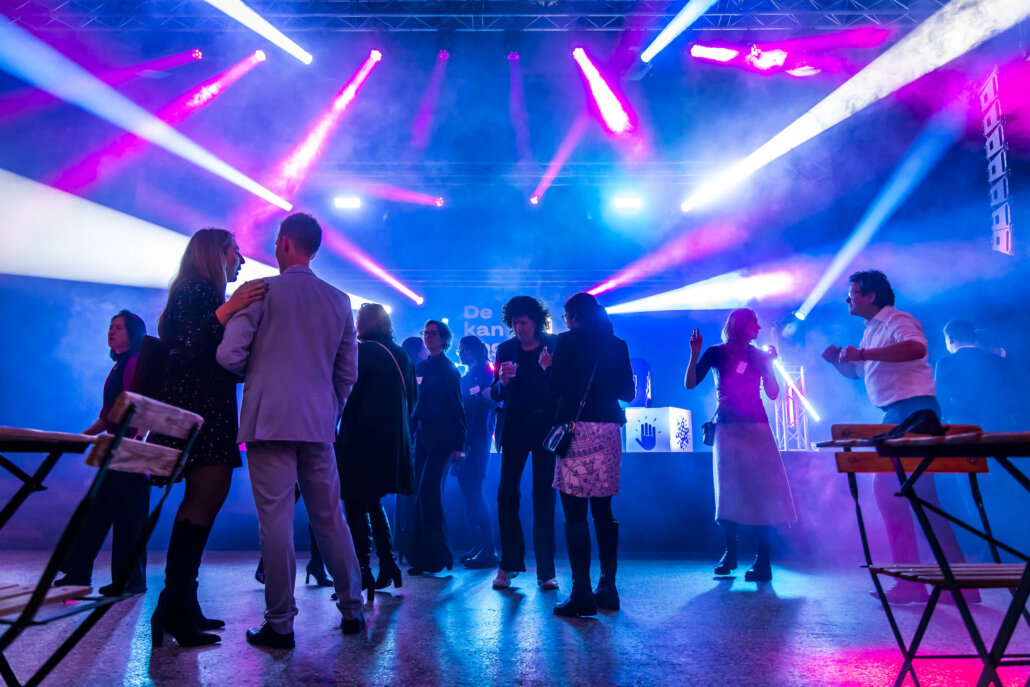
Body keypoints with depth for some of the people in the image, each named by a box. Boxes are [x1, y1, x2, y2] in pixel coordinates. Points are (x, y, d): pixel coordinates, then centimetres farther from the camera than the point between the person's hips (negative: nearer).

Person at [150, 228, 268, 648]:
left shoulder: (208, 294, 23)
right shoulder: (192, 290, -4)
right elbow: (186, 347, -18)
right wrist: (229, 309, -23)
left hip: (210, 413, 9)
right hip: (195, 409, -9)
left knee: (204, 501, 6)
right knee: (206, 499, -13)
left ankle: (180, 608, 10)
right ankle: (174, 608, -10)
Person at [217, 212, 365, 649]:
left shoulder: (261, 290, -4)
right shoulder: (339, 300, 9)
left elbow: (229, 356, -9)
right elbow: (348, 374, 12)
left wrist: (254, 369, 12)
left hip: (270, 420, -4)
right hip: (319, 424, 4)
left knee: (275, 521, 1)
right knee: (329, 519, 13)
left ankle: (280, 624, 9)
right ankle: (352, 610, 22)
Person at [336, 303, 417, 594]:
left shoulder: (362, 351, -10)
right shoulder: (401, 355, 10)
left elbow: (348, 393, -13)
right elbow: (412, 398, 14)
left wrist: (335, 424, 1)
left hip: (361, 439, -7)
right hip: (393, 439, 7)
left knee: (355, 505, 1)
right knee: (373, 502, 19)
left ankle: (363, 572, 0)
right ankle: (388, 565, 17)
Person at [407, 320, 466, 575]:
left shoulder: (449, 370, -2)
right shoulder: (420, 367, 14)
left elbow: (457, 408, -5)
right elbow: (415, 401, 16)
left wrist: (458, 444, -10)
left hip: (440, 438, -6)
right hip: (421, 436, 6)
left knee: (428, 492, -11)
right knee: (422, 494, 7)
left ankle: (437, 555, -1)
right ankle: (423, 557, 14)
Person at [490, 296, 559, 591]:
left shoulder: (554, 346, 2)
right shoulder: (505, 349, 7)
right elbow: (495, 394, 4)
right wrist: (502, 381, -18)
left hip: (546, 427, -2)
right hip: (515, 428, 2)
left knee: (544, 497, 2)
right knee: (507, 494, -1)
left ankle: (546, 571, 8)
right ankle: (509, 563, 13)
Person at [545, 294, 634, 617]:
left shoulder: (566, 342, -1)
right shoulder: (618, 344, 11)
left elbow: (557, 389, -7)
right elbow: (628, 392, 12)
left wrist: (548, 367, 12)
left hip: (577, 430, -5)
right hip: (609, 431, 5)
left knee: (575, 513, -2)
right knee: (603, 511, 13)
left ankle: (582, 593, -2)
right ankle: (608, 588, 19)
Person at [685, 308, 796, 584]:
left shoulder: (758, 355, 10)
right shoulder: (717, 353, 4)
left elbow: (773, 393, 4)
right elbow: (690, 384, -5)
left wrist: (769, 364, -6)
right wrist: (695, 354, -16)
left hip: (756, 427, 1)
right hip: (728, 429, -1)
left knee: (761, 492, -8)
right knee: (728, 494, 2)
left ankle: (762, 561, -5)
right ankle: (730, 553, 16)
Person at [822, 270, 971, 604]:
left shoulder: (897, 321, -9)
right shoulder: (871, 331, 20)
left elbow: (916, 348, -30)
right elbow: (856, 371, 29)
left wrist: (862, 353, -29)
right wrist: (837, 359, 8)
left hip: (914, 410, -10)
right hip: (894, 416, 10)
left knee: (920, 494, -9)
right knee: (886, 489, 10)